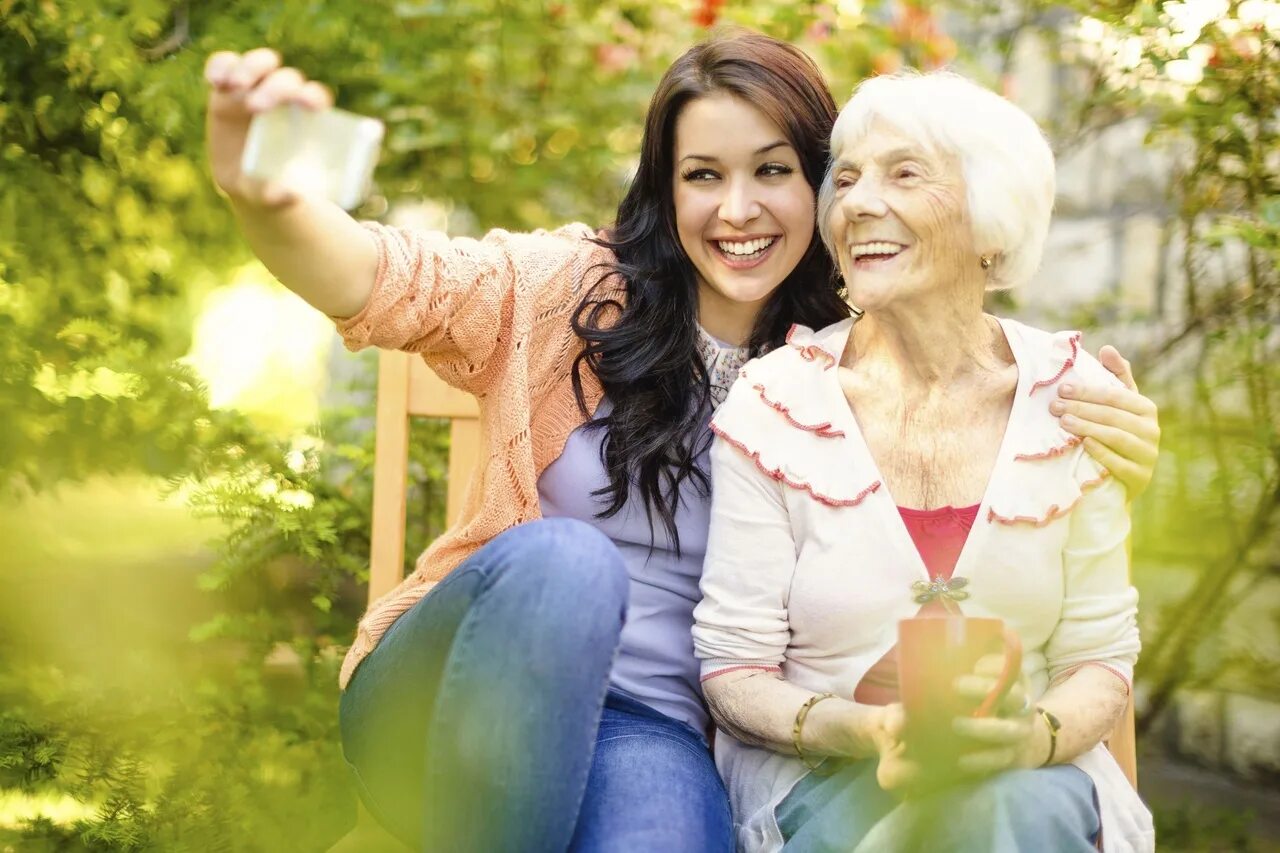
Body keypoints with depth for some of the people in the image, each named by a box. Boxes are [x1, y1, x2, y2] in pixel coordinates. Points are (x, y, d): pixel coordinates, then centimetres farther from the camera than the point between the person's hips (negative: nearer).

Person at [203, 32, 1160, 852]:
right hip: (452, 707, 0)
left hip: (655, 739, 1)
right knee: (563, 560, -33)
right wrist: (264, 199, -38)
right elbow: (385, 281, -16)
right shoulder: (571, 293, 0)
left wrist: (1108, 459, -19)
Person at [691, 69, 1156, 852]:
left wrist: (1040, 736, -20)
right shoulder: (775, 403, -6)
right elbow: (734, 671, -4)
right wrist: (862, 731, -24)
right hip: (818, 780, -2)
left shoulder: (1071, 400, -1)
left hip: (1028, 779, 2)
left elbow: (1099, 655, 3)